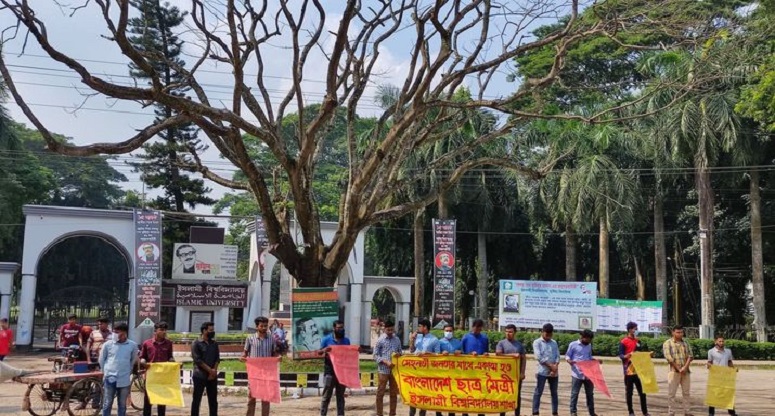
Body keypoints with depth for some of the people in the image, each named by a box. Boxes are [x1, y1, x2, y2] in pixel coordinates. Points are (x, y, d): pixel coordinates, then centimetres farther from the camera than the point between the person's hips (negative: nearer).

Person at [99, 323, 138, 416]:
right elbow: (101, 360, 8)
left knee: (122, 405, 10)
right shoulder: (108, 344, -4)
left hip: (124, 380, 1)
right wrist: (106, 372, 10)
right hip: (110, 379, 0)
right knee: (107, 404, 6)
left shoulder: (132, 345, -3)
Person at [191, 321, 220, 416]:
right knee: (196, 400, 1)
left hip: (212, 376, 5)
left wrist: (214, 370, -10)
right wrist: (210, 370, -14)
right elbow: (197, 360, -12)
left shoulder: (214, 343, 10)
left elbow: (217, 358, 7)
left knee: (213, 400, 7)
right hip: (200, 376, -5)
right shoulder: (196, 344, -6)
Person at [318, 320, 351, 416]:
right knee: (326, 396, 0)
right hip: (330, 371, -4)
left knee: (341, 396, 11)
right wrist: (324, 350, -21)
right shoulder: (327, 339, -4)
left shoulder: (346, 340, 8)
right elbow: (319, 352, 1)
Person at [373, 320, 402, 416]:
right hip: (383, 370, -4)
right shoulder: (380, 340, -4)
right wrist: (386, 362, -18)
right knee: (380, 393, 1)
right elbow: (376, 355, -5)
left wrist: (399, 355, -8)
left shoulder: (397, 340, 7)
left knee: (394, 393, 9)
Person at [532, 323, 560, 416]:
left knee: (554, 393, 9)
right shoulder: (537, 342, -2)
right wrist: (551, 366, -14)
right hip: (542, 372, -4)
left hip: (554, 372, 4)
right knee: (538, 393, -3)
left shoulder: (554, 343, 12)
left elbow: (558, 356, 7)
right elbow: (538, 357, -11)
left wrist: (555, 367, -11)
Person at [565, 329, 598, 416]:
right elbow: (567, 356, -2)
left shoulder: (589, 345, 12)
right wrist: (569, 361, -23)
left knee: (590, 393, 12)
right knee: (574, 393, 0)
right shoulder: (573, 344, -4)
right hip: (577, 374, -5)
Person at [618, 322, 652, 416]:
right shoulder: (623, 342, -7)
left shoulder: (638, 341, 13)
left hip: (638, 370, 6)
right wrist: (629, 355, -28)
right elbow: (621, 356, -11)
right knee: (629, 392, 1)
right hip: (629, 370, -6)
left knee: (642, 391, 8)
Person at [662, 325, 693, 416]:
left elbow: (690, 356, 3)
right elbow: (669, 358, -11)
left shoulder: (685, 343, 11)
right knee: (671, 393, -2)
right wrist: (678, 369, -15)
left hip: (685, 371, 4)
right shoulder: (667, 343, -3)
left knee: (687, 392, 8)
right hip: (673, 370, -4)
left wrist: (685, 367, -12)